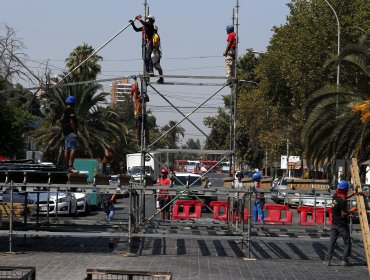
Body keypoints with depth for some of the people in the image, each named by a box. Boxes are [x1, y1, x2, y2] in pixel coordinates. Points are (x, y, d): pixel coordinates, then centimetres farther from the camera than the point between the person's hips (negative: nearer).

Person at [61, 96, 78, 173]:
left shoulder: (64, 110, 19)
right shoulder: (70, 110, -11)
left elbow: (61, 120, 24)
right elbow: (71, 122, -18)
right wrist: (75, 132, -17)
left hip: (65, 132, 11)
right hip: (71, 132, -11)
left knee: (66, 150, 8)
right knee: (73, 149, -16)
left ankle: (67, 167, 9)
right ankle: (71, 166, -25)